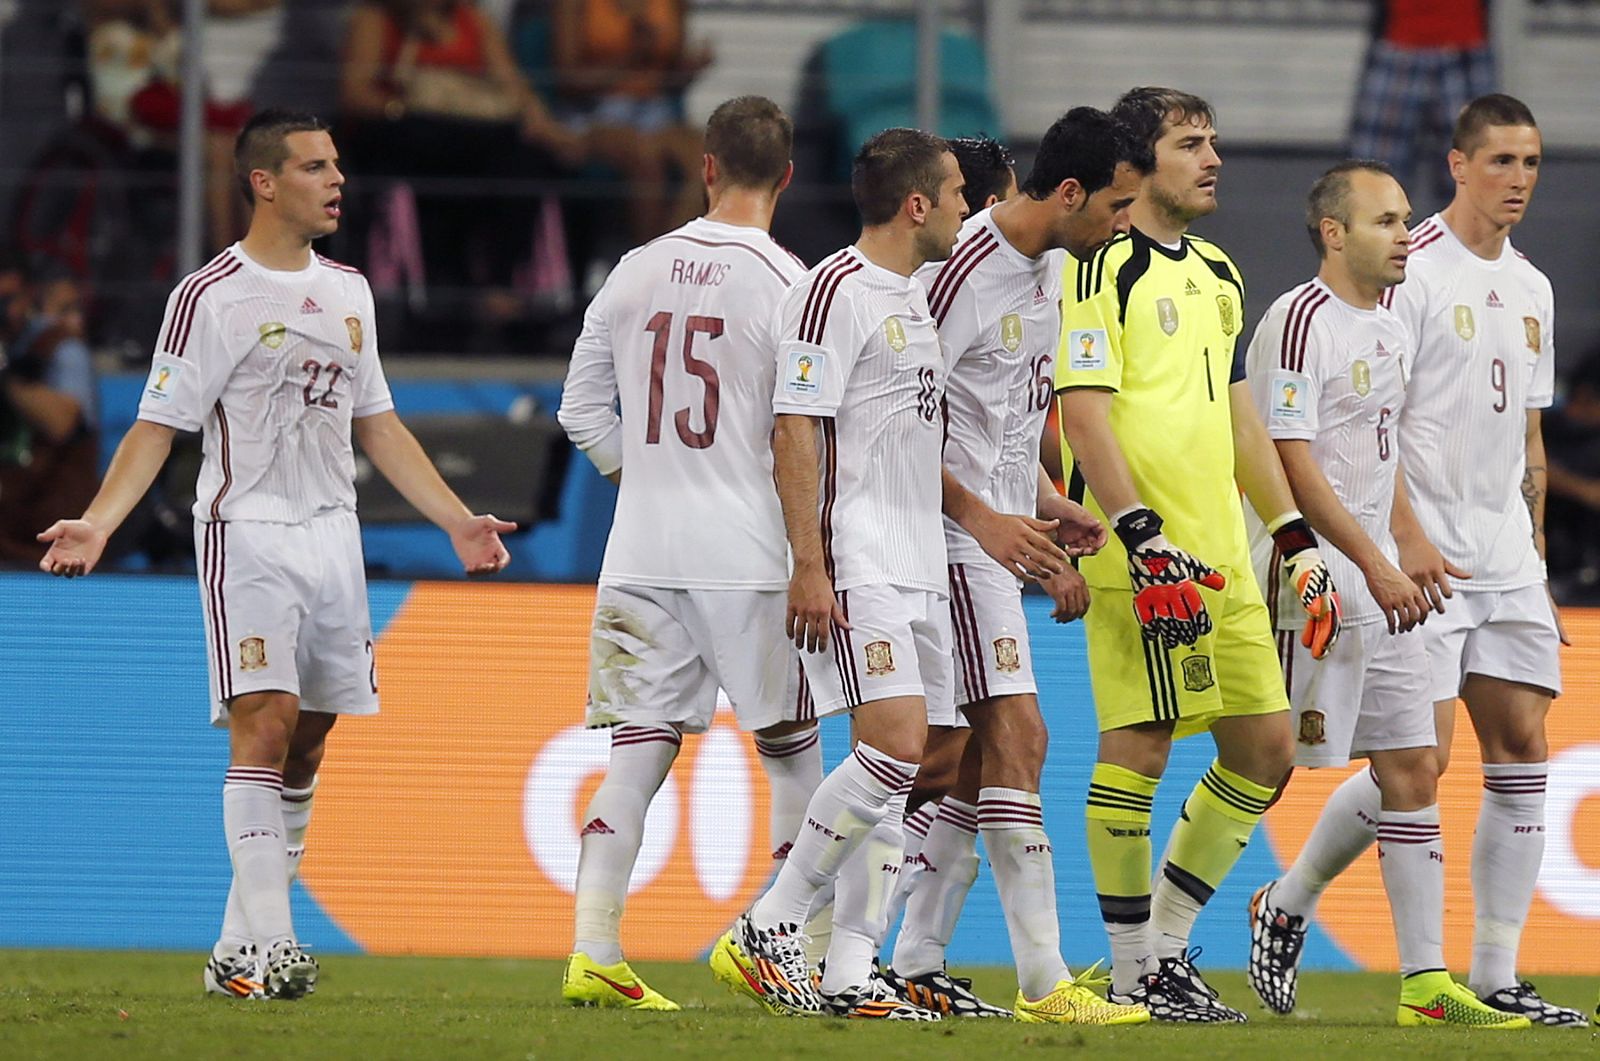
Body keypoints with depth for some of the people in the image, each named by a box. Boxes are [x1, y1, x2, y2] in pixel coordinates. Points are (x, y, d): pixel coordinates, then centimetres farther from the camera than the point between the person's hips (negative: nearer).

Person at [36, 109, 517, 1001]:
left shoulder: (348, 291, 14)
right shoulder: (211, 296, -6)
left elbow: (377, 425, 22)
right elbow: (158, 426, -8)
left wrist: (459, 521, 20)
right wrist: (96, 523, -22)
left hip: (333, 534, 7)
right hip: (248, 533, -7)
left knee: (308, 740, 5)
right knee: (267, 720, -17)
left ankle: (239, 949, 11)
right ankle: (269, 944, -20)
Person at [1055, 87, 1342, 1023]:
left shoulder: (1219, 274, 19)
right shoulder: (1103, 267, -6)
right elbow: (1084, 412, -14)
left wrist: (1299, 542, 18)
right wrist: (1143, 539, -22)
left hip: (1223, 557, 9)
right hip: (1141, 557, -9)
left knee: (1265, 746, 6)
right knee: (1137, 746, -7)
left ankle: (1167, 939, 17)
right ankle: (1134, 970, 1)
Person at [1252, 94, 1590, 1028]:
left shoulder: (1530, 288, 16)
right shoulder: (1412, 270, -8)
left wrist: (1536, 556, 18)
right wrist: (1409, 537, -22)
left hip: (1506, 557, 7)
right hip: (1425, 553, -7)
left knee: (1523, 749, 0)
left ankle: (1497, 976, 2)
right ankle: (1287, 907, 10)